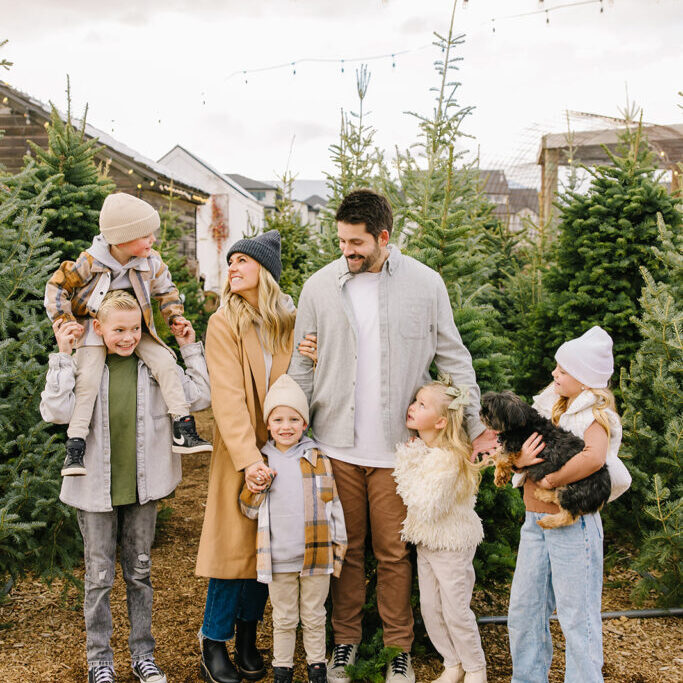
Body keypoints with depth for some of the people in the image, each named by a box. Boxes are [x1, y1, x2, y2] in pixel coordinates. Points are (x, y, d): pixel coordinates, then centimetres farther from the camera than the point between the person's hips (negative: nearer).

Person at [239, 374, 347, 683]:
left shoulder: (318, 458, 0)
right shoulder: (261, 461, 1)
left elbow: (333, 503, 6)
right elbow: (250, 510, 5)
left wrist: (339, 542, 5)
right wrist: (252, 489, -15)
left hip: (316, 554, 0)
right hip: (278, 558, 0)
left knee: (314, 617, 14)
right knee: (284, 619, 14)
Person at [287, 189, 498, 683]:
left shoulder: (426, 284, -2)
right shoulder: (320, 286, 1)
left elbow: (454, 359, 4)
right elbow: (302, 368, 7)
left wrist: (476, 424, 2)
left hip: (396, 447, -1)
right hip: (336, 444, 1)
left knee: (393, 551, 8)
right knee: (346, 549, 12)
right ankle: (346, 639, 31)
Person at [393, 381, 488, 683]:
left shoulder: (448, 458, -27)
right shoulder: (415, 448, -1)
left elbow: (427, 507, -30)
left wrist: (407, 467, -26)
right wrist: (407, 458, -1)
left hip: (452, 544, -8)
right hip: (426, 541, 8)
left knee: (455, 611, 4)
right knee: (429, 607, 14)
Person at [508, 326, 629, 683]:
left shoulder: (595, 415, -11)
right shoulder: (549, 408, 9)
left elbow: (594, 457, -32)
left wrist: (552, 480, -21)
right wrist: (520, 460, -16)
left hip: (572, 526, -7)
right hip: (534, 521, 7)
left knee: (576, 616, 3)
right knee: (523, 610, 15)